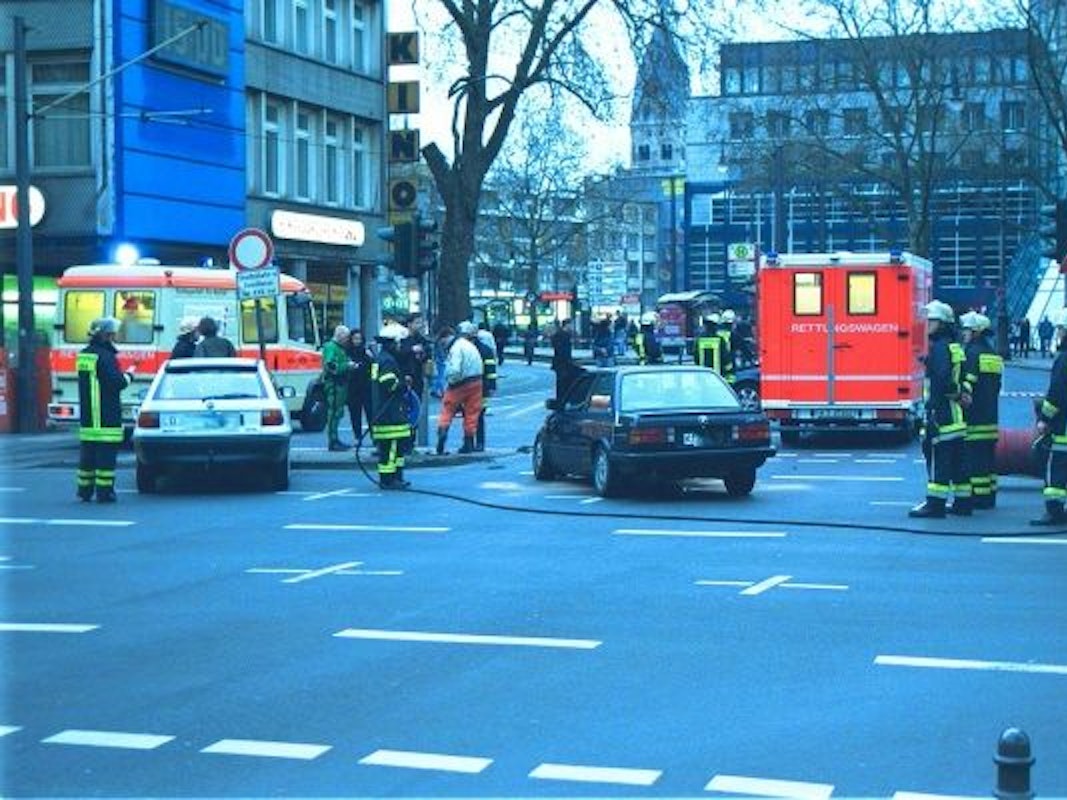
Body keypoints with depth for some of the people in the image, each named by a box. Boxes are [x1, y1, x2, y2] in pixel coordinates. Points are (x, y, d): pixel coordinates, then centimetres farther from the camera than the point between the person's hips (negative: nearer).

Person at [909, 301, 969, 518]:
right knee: (956, 459, 13)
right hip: (957, 416, 10)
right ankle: (963, 502, 17)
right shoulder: (956, 347, 18)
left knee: (938, 457, -9)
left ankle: (935, 503, -10)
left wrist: (934, 409, -19)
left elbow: (941, 380, -21)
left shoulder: (940, 347, -12)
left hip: (942, 412, -10)